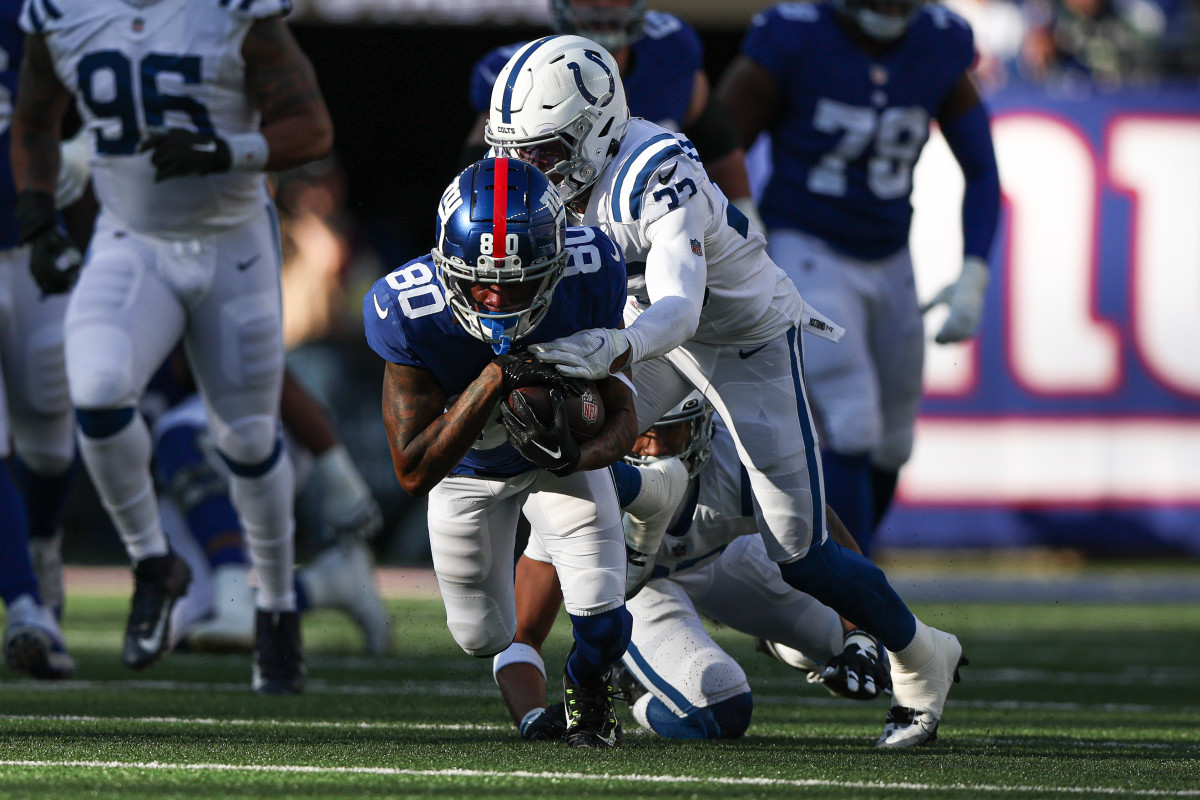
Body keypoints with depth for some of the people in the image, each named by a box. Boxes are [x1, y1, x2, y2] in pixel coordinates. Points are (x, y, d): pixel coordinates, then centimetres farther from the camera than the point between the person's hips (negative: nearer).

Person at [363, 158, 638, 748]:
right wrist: (494, 381, -47)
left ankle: (587, 689, 27)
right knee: (483, 638, 14)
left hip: (560, 456, 0)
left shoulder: (589, 276, -36)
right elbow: (414, 473, -36)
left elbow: (621, 416, -25)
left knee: (602, 628, -12)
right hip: (465, 471, 0)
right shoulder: (409, 312, -39)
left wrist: (577, 456, -49)